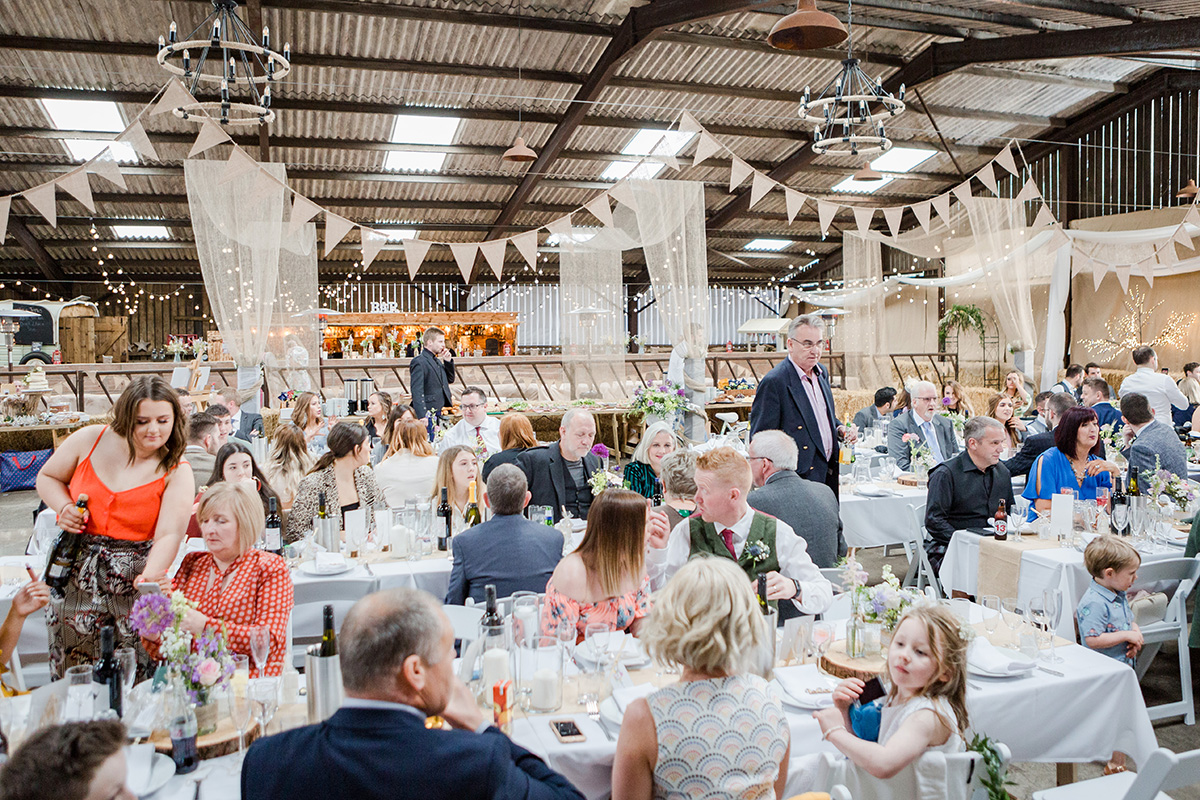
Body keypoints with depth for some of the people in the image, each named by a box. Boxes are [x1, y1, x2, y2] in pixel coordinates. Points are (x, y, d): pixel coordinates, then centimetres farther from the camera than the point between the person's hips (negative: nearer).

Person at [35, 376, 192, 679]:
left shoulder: (176, 472, -8)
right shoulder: (89, 440, -1)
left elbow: (169, 535, -18)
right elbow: (47, 477, 17)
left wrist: (151, 575, -36)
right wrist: (64, 506, -3)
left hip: (135, 581, -2)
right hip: (78, 578, 2)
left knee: (137, 683, 0)